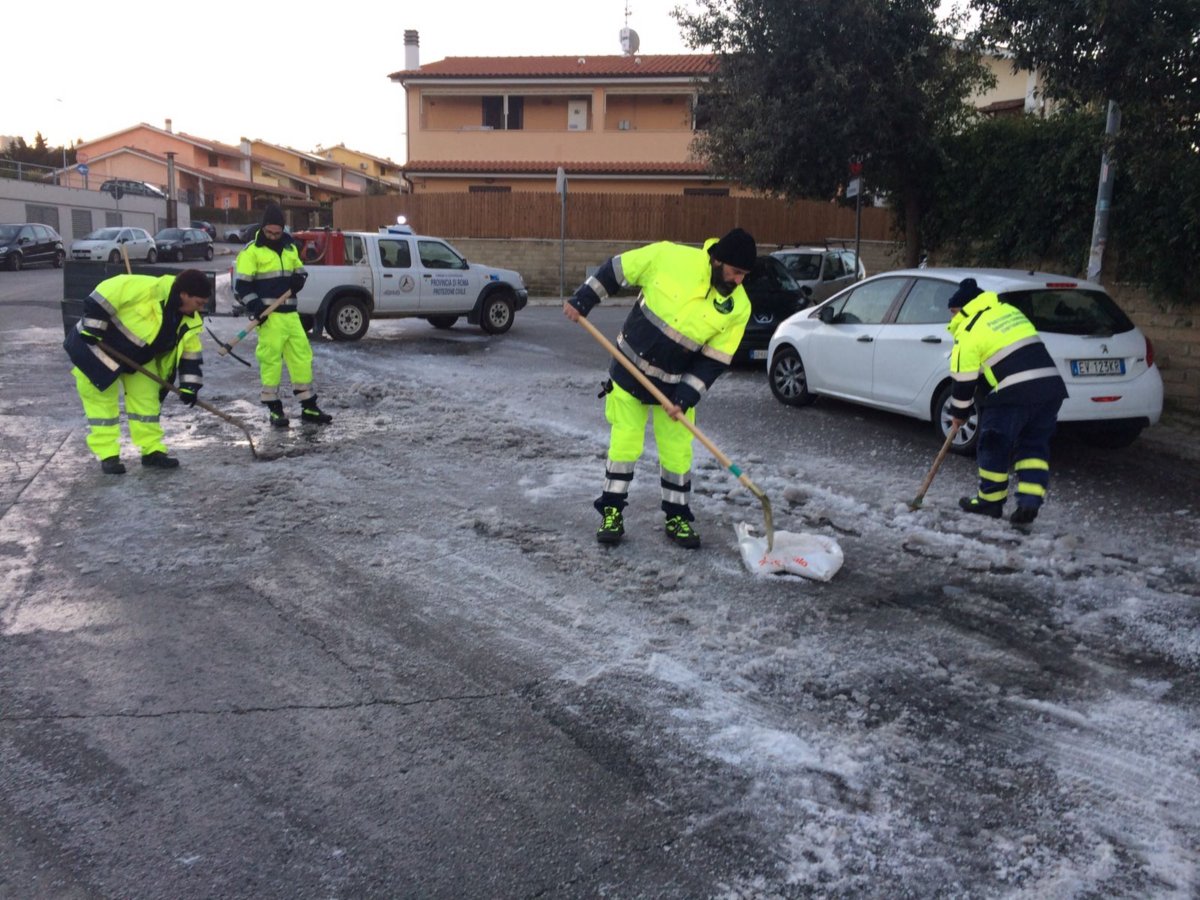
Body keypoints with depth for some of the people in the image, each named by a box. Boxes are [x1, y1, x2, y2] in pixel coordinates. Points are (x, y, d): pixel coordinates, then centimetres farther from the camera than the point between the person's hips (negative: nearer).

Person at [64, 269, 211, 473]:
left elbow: (190, 354, -1)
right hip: (98, 346, -7)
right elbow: (107, 291, -30)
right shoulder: (148, 289, -33)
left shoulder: (189, 321, -9)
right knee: (102, 401, -2)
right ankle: (108, 455, 5)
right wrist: (91, 328, -28)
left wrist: (188, 386, -8)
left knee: (147, 399, 5)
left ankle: (152, 451, 14)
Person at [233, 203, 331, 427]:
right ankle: (274, 409, 6)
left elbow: (299, 270, 26)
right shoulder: (252, 251, -5)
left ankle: (309, 407, 13)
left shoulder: (290, 247, 13)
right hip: (268, 316, -6)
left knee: (302, 356, 6)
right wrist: (255, 306, -19)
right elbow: (241, 284, -7)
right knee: (271, 359, -5)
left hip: (290, 314, 6)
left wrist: (299, 278, 2)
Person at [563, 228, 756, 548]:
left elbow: (713, 362, -12)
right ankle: (611, 512, 18)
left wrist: (684, 399, -19)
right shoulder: (670, 256, -22)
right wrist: (581, 301, -6)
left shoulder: (738, 307, -16)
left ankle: (677, 517, 23)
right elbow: (617, 270, -8)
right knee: (624, 443, 3)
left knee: (677, 451, 5)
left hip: (675, 383, 1)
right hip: (629, 371, -1)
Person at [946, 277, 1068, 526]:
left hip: (1014, 394, -7)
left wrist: (959, 413, 13)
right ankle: (1030, 502, 5)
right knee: (1034, 446, 13)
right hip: (1050, 384, 7)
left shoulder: (968, 331, -3)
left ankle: (990, 501, 19)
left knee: (995, 447, 9)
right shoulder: (1009, 310, 21)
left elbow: (964, 379, -1)